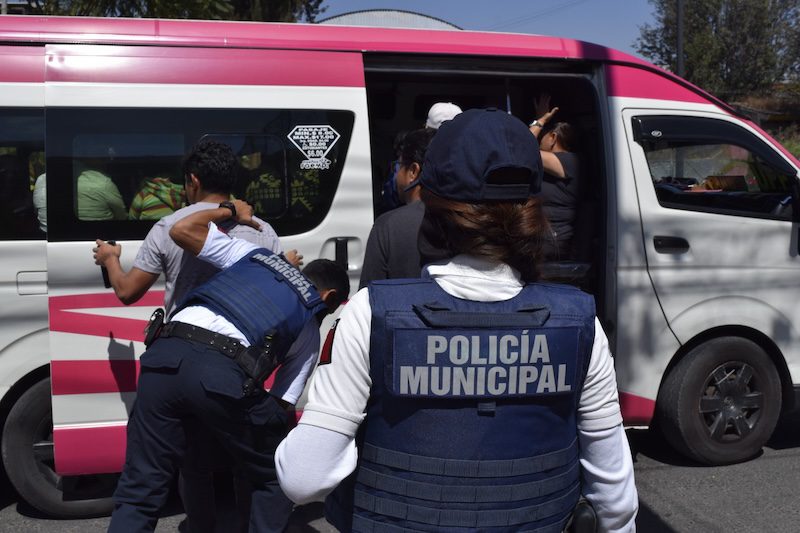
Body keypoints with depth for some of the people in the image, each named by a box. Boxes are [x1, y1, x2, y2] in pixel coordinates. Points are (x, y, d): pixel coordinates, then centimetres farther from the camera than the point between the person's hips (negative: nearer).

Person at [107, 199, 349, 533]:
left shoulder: (253, 253, 28)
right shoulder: (310, 330, 22)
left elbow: (181, 229, 26)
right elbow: (281, 404, 19)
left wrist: (230, 211, 40)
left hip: (165, 356, 4)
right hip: (224, 375, -3)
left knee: (140, 489, 13)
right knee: (274, 476, 22)